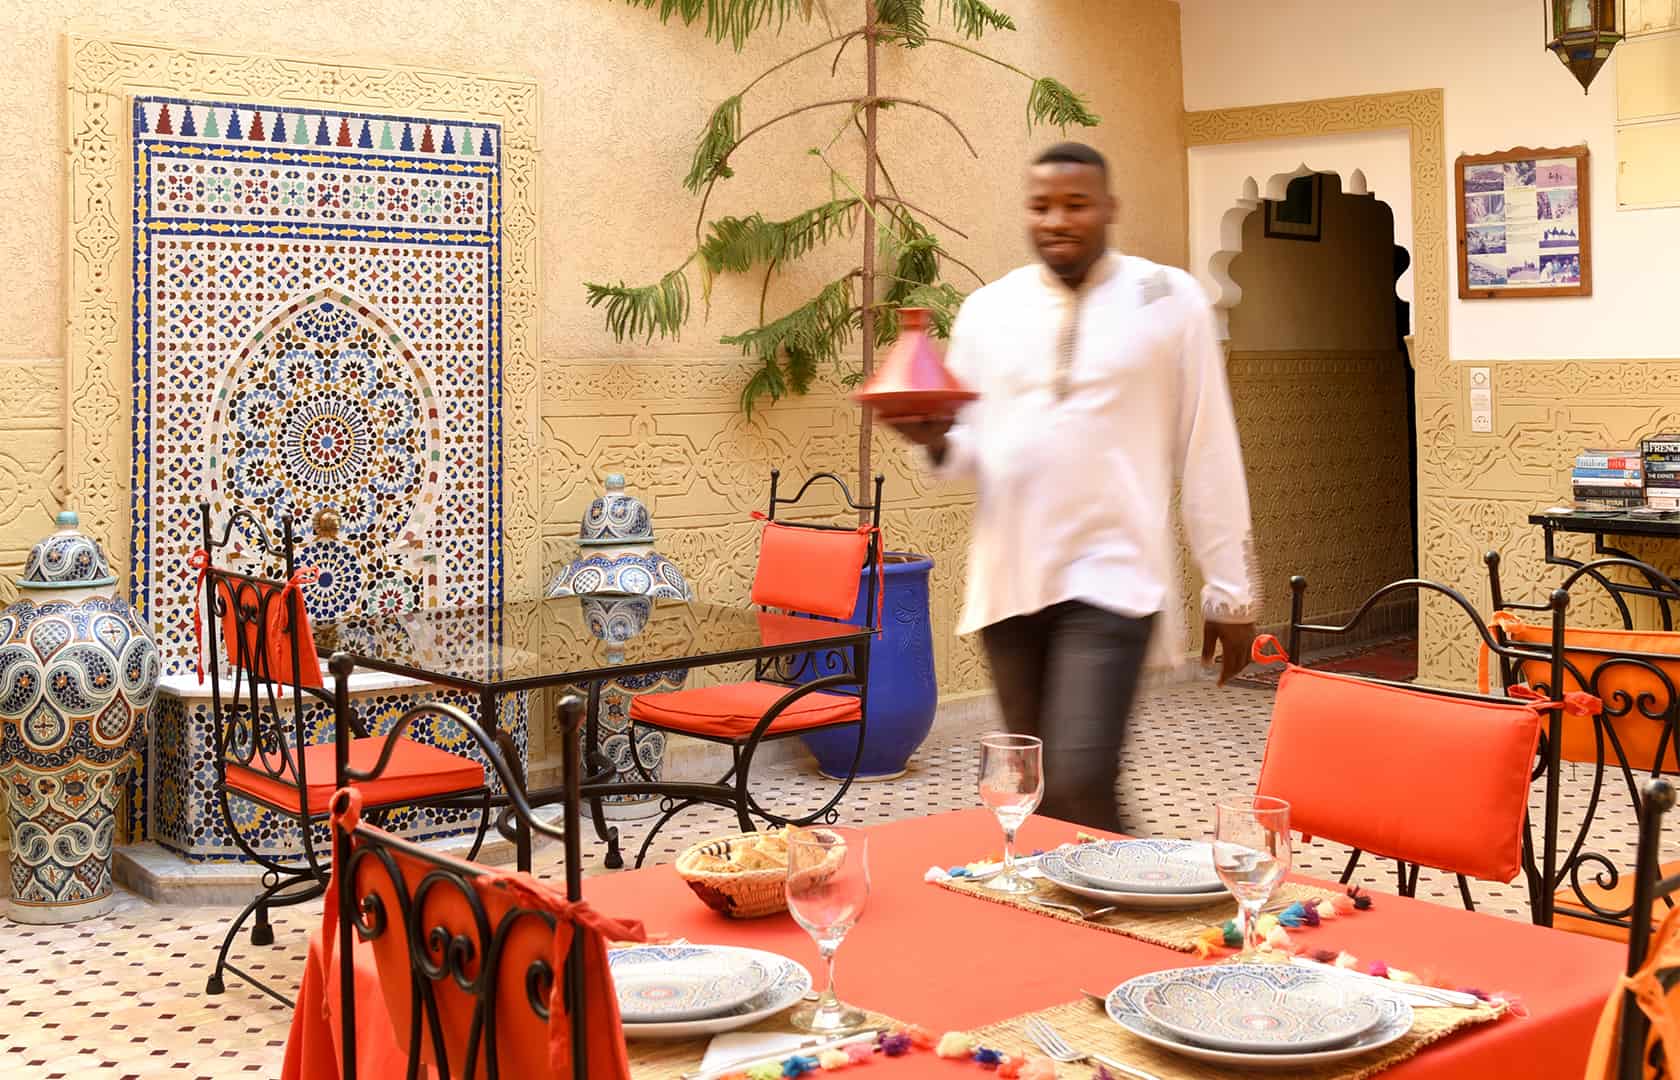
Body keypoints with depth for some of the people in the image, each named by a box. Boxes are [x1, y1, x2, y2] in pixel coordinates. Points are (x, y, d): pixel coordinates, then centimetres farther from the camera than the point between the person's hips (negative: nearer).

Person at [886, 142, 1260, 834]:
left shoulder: (1168, 300, 1)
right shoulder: (986, 310, 11)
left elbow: (1208, 453, 2)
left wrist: (1231, 589, 2)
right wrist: (937, 441, -8)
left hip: (1112, 575, -4)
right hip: (1007, 577, 4)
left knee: (1077, 789, -17)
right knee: (1038, 793, 11)